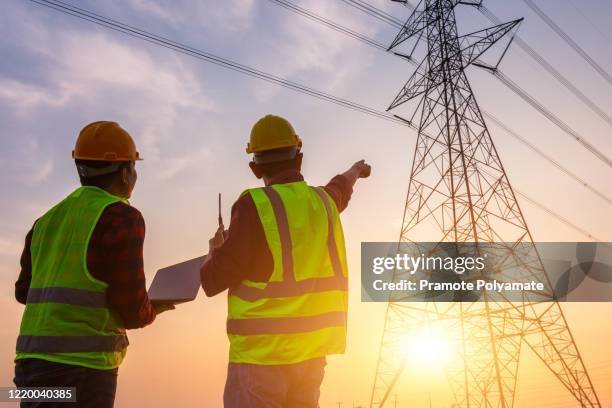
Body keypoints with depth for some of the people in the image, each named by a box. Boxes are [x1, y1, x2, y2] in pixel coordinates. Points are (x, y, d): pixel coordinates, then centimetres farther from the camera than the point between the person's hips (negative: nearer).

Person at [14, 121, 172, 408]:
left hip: (32, 363, 8)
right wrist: (153, 310, 11)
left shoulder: (48, 220, 16)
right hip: (80, 366, -8)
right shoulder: (121, 217, -9)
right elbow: (131, 311, -11)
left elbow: (25, 291, 24)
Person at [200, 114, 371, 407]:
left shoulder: (255, 205, -12)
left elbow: (213, 281, -12)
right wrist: (355, 170, 57)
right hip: (312, 347, 6)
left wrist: (217, 249, 10)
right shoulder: (323, 201, 7)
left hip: (262, 348, -6)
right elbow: (340, 187, 34)